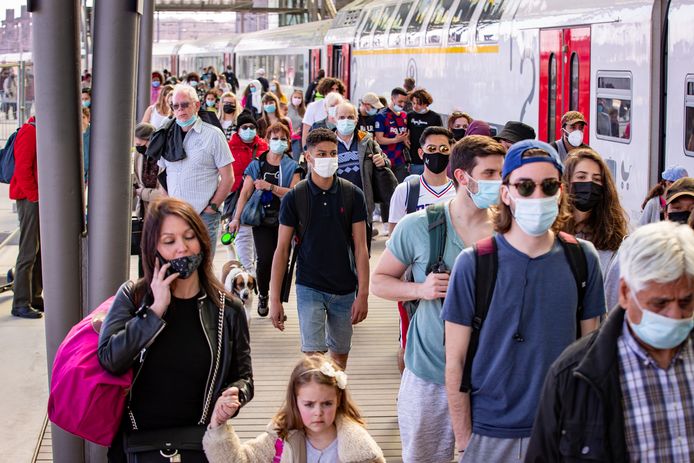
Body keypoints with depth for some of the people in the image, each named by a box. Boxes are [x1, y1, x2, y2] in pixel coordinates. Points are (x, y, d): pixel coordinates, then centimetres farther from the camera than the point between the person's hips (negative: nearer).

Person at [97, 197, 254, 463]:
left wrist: (235, 394, -14)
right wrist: (156, 310, -16)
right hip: (134, 441, 0)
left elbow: (243, 377, 8)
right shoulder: (132, 297, -1)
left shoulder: (227, 309, 0)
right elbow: (109, 359, -15)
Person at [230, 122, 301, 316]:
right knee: (265, 259, -10)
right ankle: (262, 295, 14)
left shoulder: (292, 167, 5)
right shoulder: (256, 165, 6)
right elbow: (245, 192, 3)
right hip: (262, 220, 0)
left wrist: (270, 186, -16)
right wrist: (236, 218, -3)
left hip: (284, 220, 0)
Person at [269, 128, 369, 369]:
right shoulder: (294, 198, -5)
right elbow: (282, 249, -2)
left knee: (340, 354, 14)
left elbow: (360, 247, -2)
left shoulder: (353, 195, -3)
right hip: (309, 288, -2)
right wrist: (275, 299, -7)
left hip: (344, 289, 2)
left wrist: (363, 294, -8)